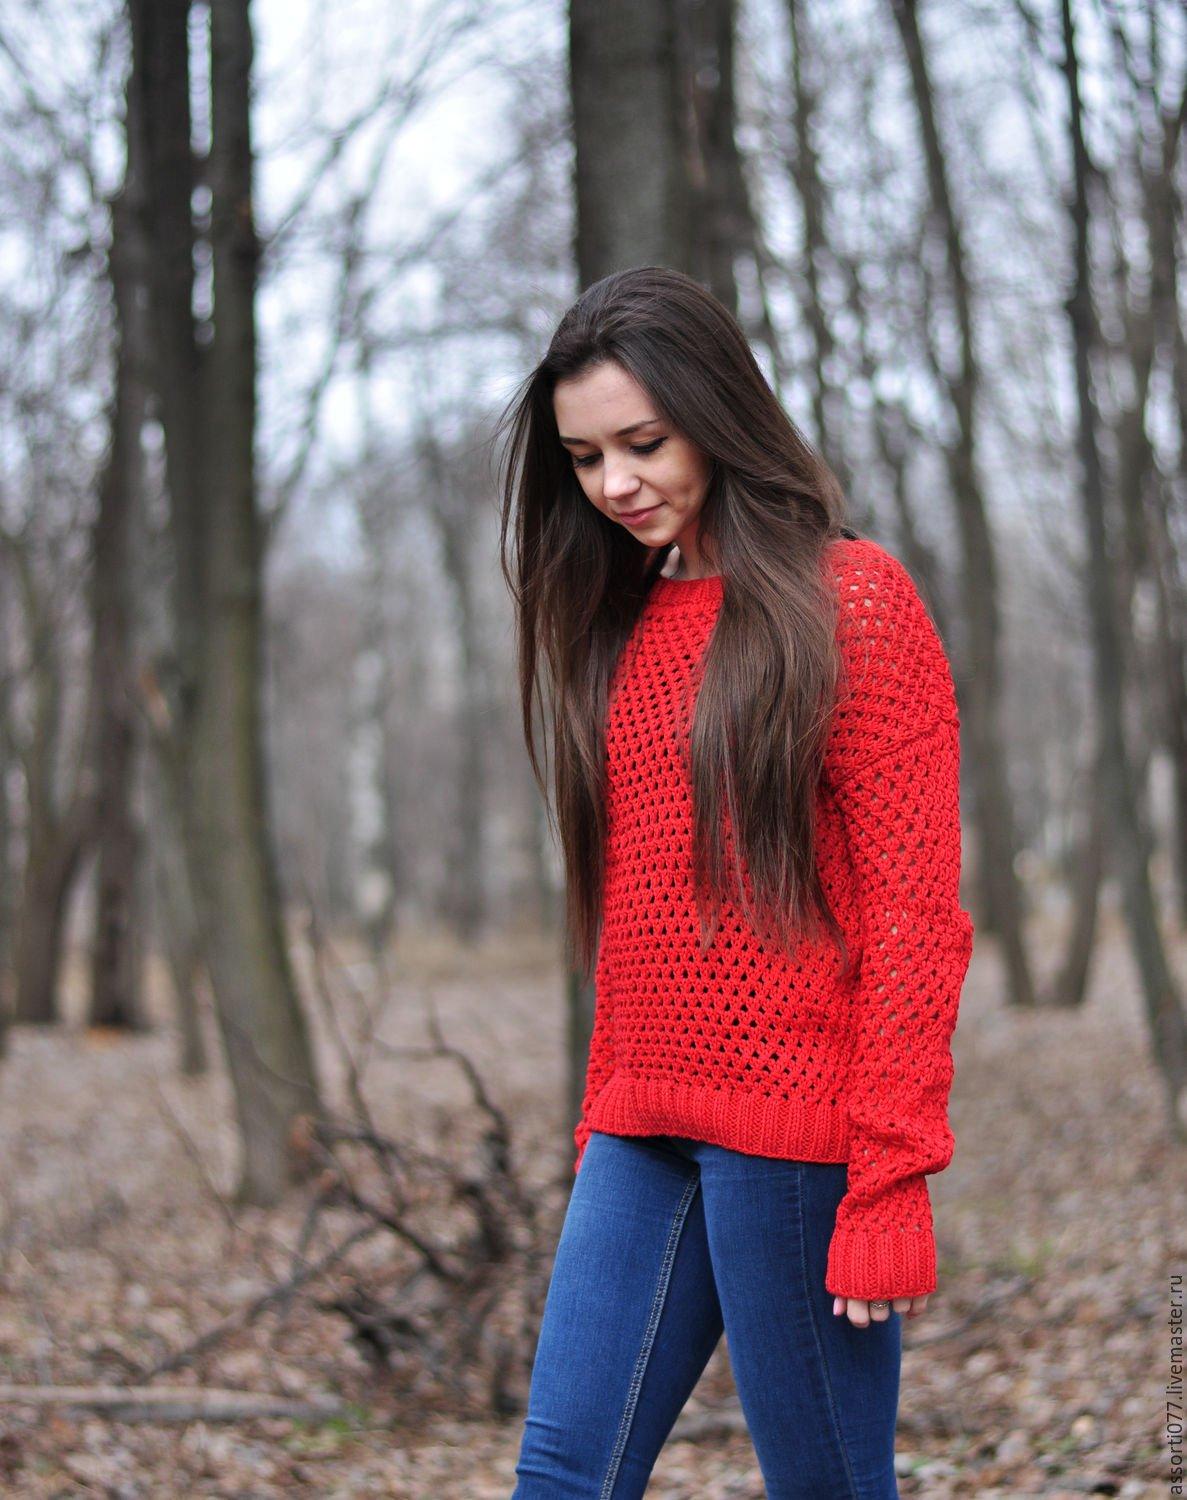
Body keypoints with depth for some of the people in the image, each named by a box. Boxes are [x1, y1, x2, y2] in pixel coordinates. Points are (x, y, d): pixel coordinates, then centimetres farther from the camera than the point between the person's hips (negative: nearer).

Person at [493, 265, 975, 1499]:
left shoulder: (851, 602, -6)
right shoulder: (625, 621, 15)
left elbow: (915, 915, -10)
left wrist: (889, 1181, -15)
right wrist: (605, 1119, 13)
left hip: (794, 1125, -6)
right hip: (646, 1132, 7)